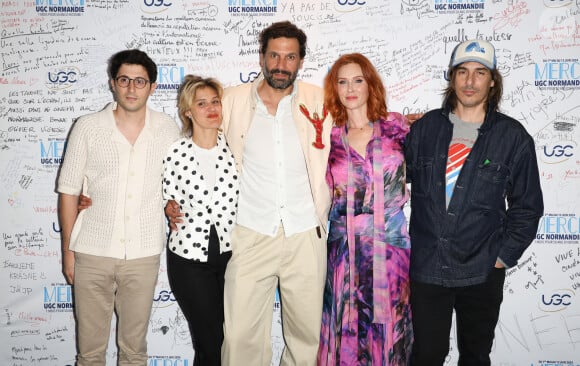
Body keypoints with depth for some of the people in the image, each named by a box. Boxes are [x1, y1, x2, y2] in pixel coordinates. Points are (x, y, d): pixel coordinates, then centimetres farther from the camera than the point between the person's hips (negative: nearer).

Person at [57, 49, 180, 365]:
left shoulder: (167, 129, 1)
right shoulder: (87, 128, -2)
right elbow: (68, 191, 2)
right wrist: (68, 250, 2)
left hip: (143, 254, 1)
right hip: (92, 252, 0)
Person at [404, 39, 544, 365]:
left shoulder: (513, 136, -2)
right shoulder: (426, 127, 2)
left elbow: (527, 206, 2)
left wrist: (504, 256, -3)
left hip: (482, 273, 0)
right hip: (426, 268, 1)